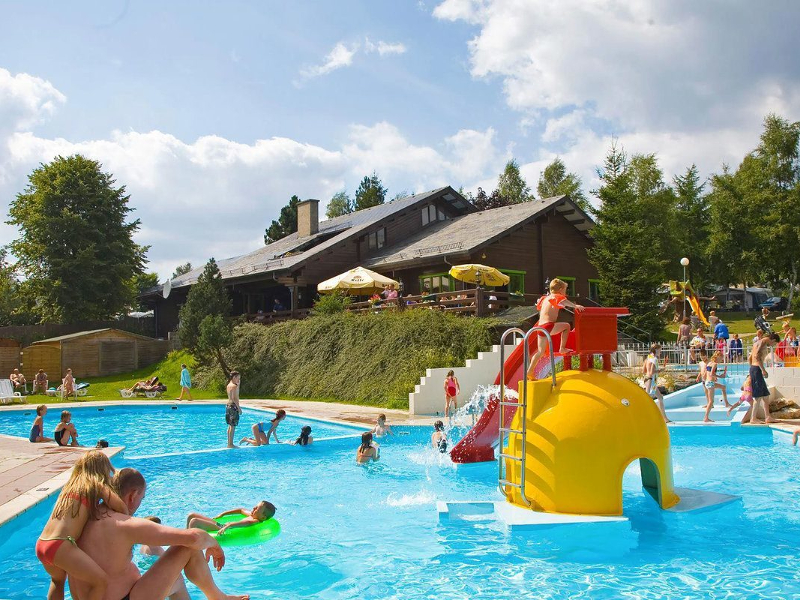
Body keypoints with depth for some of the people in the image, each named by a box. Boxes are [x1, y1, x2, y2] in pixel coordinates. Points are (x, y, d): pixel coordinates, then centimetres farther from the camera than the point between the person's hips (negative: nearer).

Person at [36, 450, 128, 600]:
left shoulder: (71, 484, 21)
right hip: (60, 545, -9)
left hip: (40, 544, 9)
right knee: (103, 581, -11)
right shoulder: (98, 486, 0)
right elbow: (123, 510, -5)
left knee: (58, 580, 36)